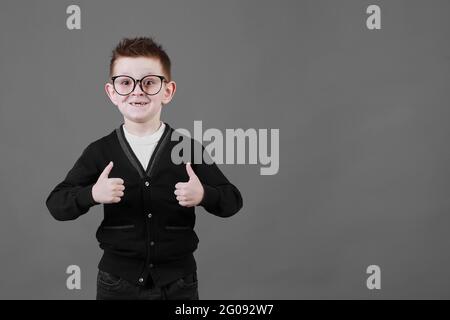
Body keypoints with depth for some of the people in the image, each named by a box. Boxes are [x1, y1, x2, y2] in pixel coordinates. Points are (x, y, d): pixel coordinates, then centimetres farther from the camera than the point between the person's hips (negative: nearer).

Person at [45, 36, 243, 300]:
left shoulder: (189, 148, -4)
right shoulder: (100, 152, -4)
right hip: (118, 281, 0)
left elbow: (232, 200, 0)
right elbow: (56, 203, -2)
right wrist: (92, 194, -20)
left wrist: (203, 195, -20)